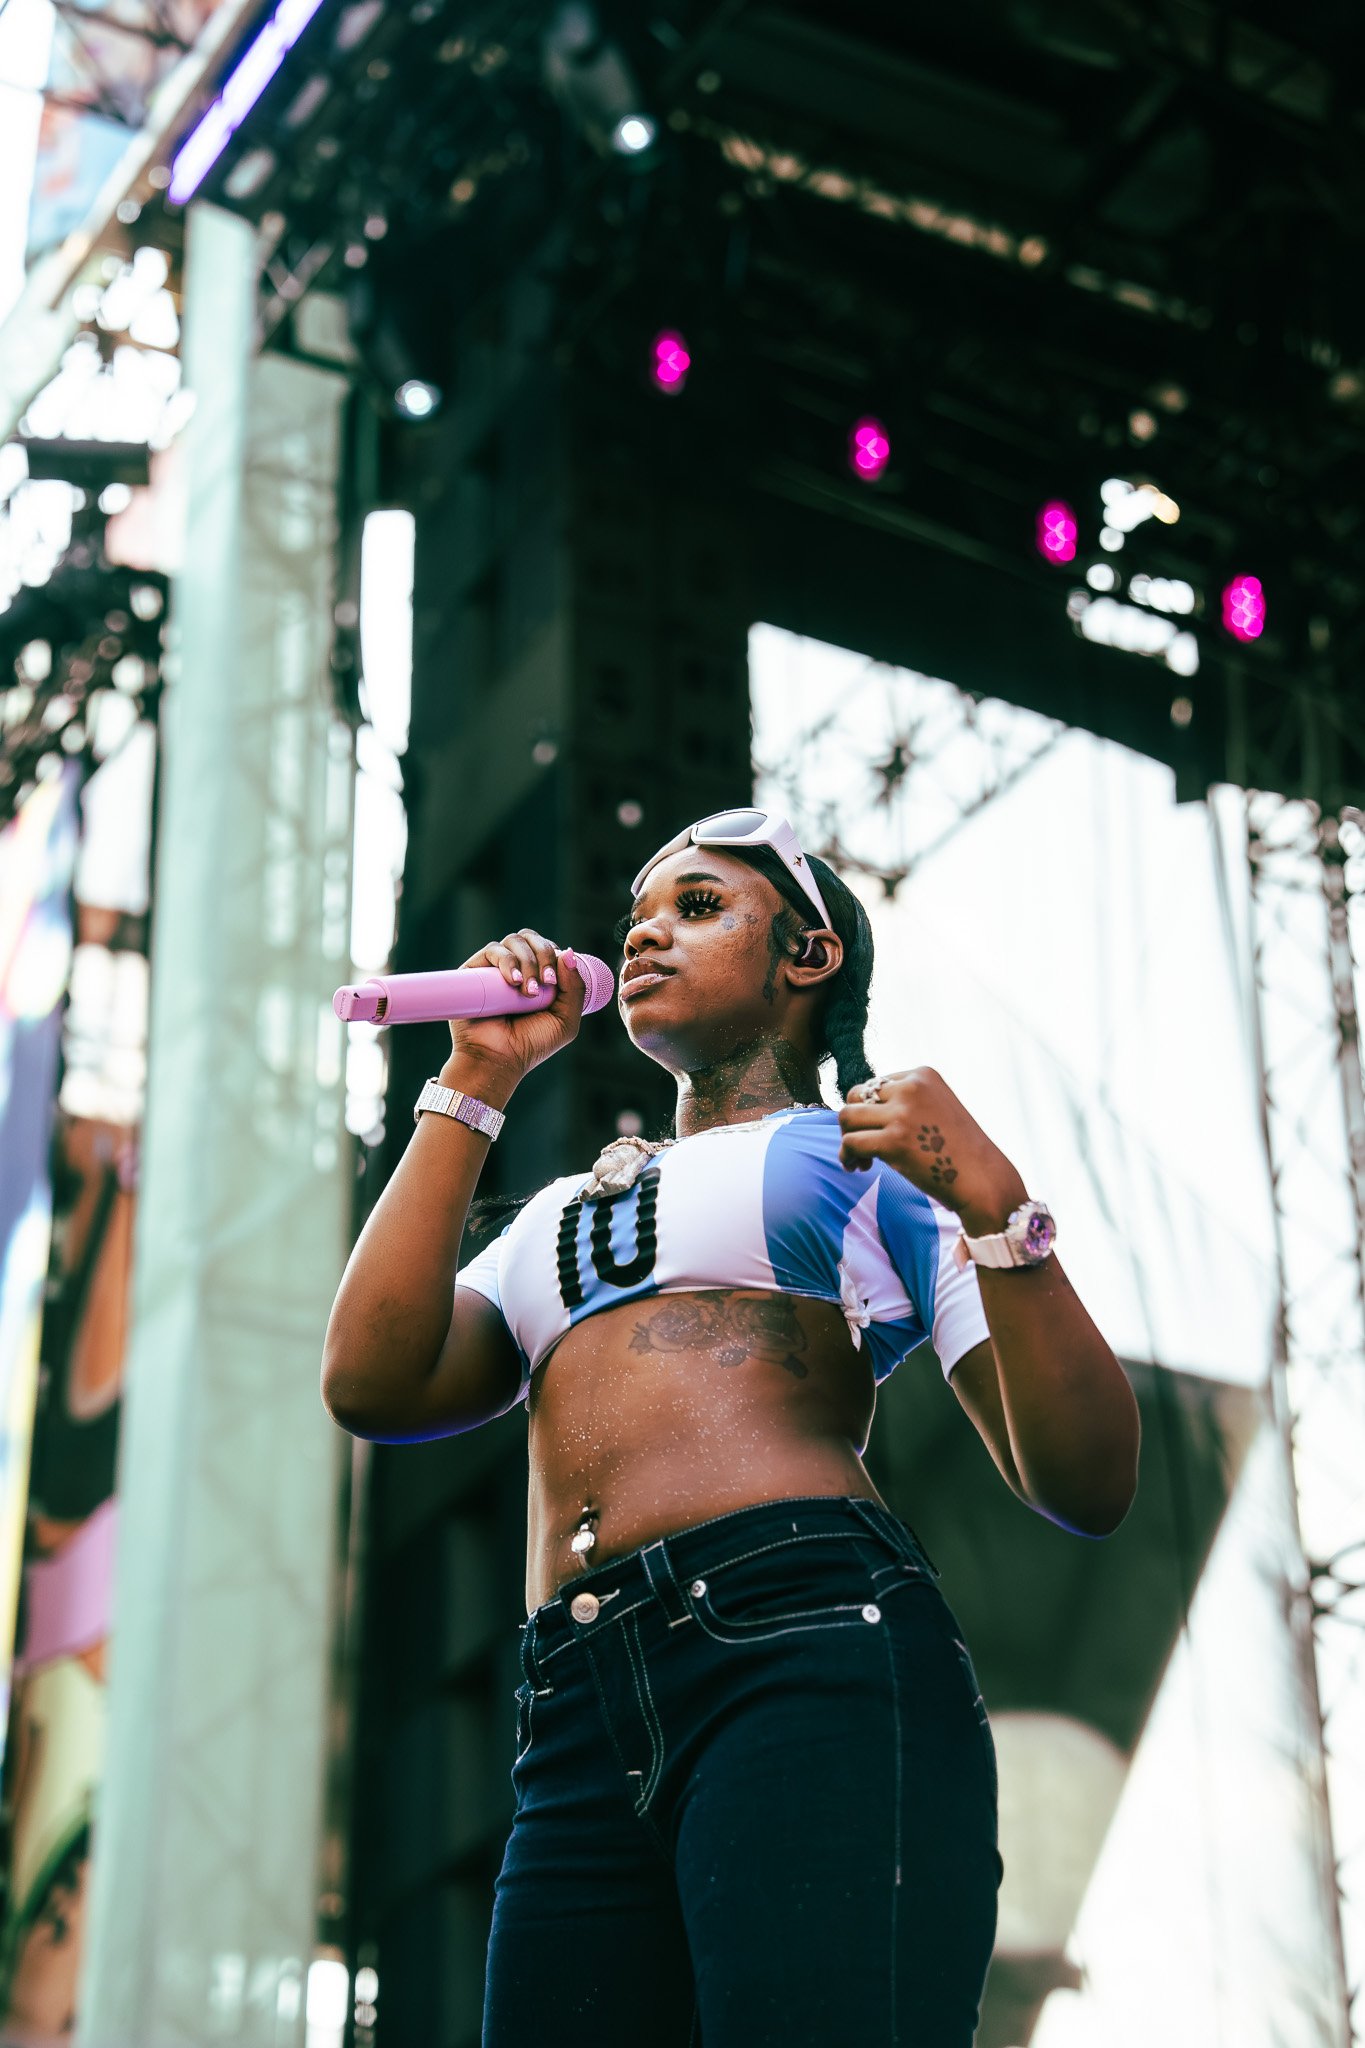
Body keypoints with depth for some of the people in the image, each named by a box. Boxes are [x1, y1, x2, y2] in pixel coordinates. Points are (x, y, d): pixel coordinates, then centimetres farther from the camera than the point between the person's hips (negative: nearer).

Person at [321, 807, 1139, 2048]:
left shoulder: (888, 1152, 15)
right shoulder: (563, 1215, 31)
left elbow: (1090, 1488, 6)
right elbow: (371, 1384, 12)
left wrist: (995, 1205, -8)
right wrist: (476, 1085, 18)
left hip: (817, 1660, -5)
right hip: (584, 1728, 5)